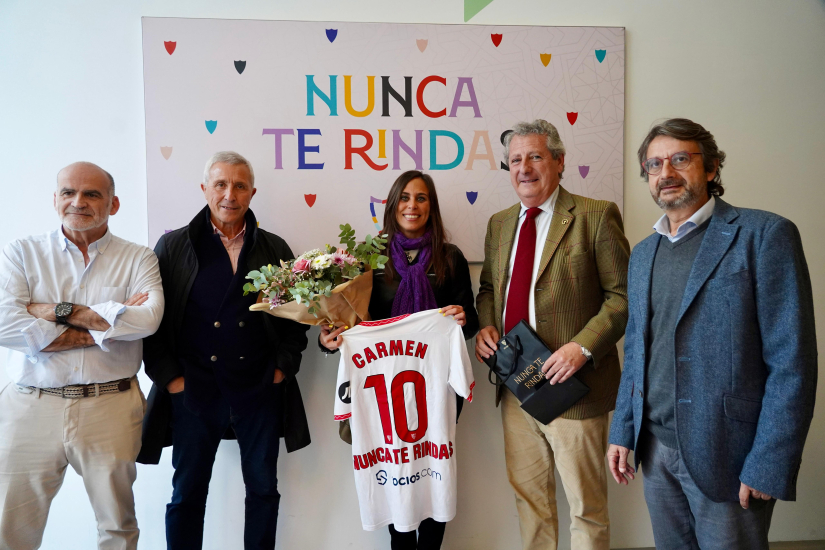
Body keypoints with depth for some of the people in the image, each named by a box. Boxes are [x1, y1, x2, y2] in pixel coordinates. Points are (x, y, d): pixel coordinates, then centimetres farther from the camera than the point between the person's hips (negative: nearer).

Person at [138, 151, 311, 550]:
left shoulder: (274, 248, 7)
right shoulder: (173, 246, 3)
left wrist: (284, 366, 0)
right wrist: (169, 378, -6)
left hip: (260, 390, 1)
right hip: (194, 392, -1)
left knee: (263, 488, 11)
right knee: (187, 492, 11)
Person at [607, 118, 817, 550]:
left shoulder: (764, 235, -9)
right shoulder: (642, 254, 10)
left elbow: (791, 362, -13)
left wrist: (768, 465, -15)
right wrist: (622, 431, 9)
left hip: (724, 451, -5)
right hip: (654, 446, 6)